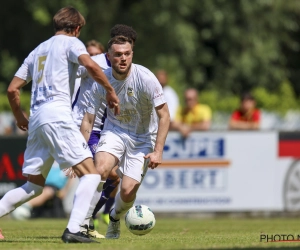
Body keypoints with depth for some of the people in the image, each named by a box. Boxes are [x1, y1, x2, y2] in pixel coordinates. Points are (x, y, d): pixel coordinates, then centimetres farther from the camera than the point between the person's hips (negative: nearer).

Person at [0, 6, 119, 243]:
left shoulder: (37, 51, 26)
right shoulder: (70, 42, 7)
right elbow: (90, 65, -15)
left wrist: (20, 117, 37)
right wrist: (110, 90, -4)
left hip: (36, 118, 7)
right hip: (57, 114, -7)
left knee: (34, 186, 17)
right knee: (91, 175, -10)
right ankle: (73, 230, -26)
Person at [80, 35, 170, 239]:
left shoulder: (145, 78, -21)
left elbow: (164, 115, -16)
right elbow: (88, 120, -5)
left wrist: (158, 151, -23)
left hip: (142, 138, -1)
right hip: (115, 130, 1)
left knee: (128, 191, -11)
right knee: (100, 170, -30)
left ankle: (115, 218, 25)